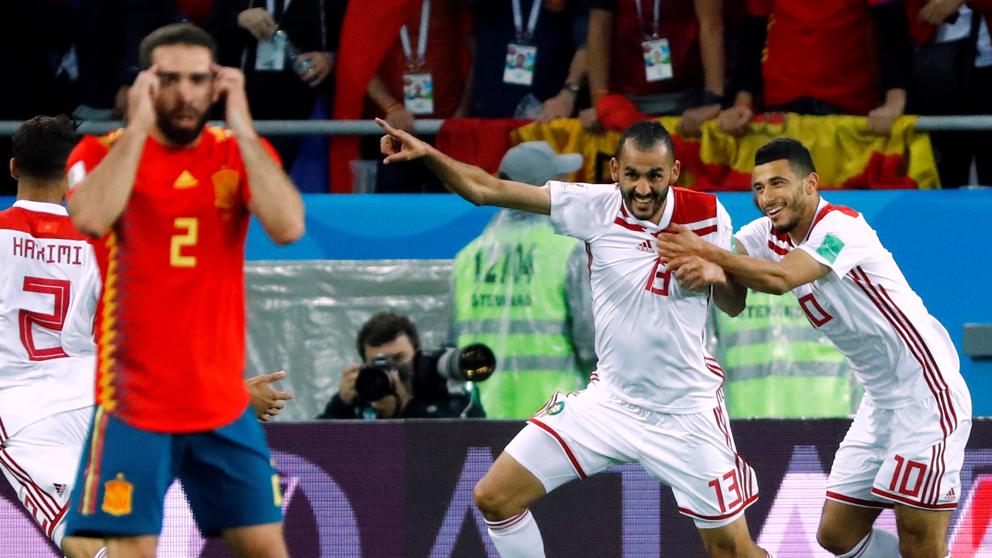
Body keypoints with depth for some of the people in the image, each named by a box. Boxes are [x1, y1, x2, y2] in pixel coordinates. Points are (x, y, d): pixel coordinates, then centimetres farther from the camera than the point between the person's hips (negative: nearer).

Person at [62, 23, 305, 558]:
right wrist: (138, 126, -18)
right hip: (133, 402, -3)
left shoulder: (242, 151, 4)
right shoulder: (102, 153, -3)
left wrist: (242, 127, -14)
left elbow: (288, 227, -15)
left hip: (223, 404, 3)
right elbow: (92, 219, -26)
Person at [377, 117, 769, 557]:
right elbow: (486, 190, -13)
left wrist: (716, 275, -19)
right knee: (494, 498, -4)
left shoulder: (707, 215, -10)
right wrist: (427, 154, -29)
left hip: (685, 415, -2)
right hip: (609, 401, 2)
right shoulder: (596, 208, -10)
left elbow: (733, 306, 4)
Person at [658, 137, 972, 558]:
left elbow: (781, 278, -34)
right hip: (880, 398, 9)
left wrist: (708, 254, -33)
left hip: (926, 392, -9)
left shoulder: (841, 227, -20)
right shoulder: (769, 233, 6)